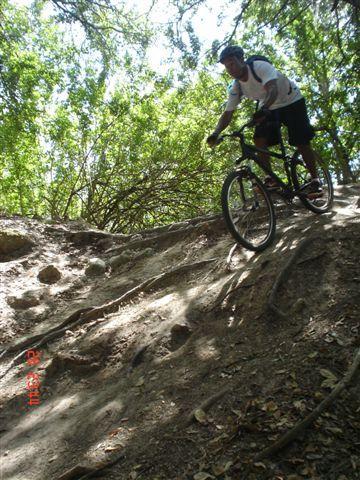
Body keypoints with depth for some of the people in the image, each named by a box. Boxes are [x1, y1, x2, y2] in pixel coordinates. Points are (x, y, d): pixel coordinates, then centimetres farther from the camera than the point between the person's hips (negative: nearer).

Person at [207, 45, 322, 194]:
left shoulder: (261, 67, -29)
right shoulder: (236, 88, -11)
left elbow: (273, 89, -45)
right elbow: (227, 114, -12)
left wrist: (263, 109, -66)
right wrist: (216, 133, -30)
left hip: (291, 102, -5)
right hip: (268, 108, 5)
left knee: (301, 143, -13)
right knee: (259, 139, -17)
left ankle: (315, 179, 2)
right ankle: (271, 179, -8)